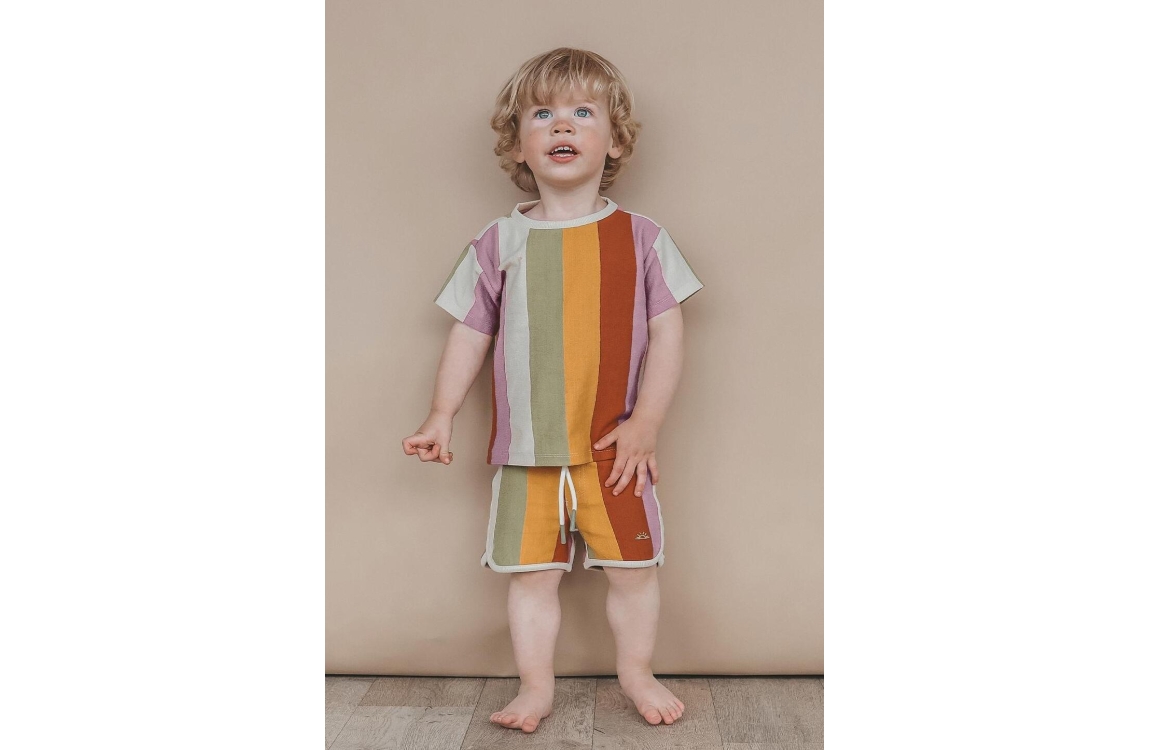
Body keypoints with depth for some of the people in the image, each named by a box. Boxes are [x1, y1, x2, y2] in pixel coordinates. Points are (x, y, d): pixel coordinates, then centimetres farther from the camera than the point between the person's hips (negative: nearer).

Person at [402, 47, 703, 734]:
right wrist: (442, 416, 3)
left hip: (614, 448, 0)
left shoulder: (640, 238, -1)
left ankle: (637, 672, 33)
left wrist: (646, 421, -9)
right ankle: (536, 685, 27)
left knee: (633, 567, 9)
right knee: (533, 572, 8)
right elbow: (470, 334, 7)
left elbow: (667, 331, -2)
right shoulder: (499, 243, 2)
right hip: (527, 449, 1)